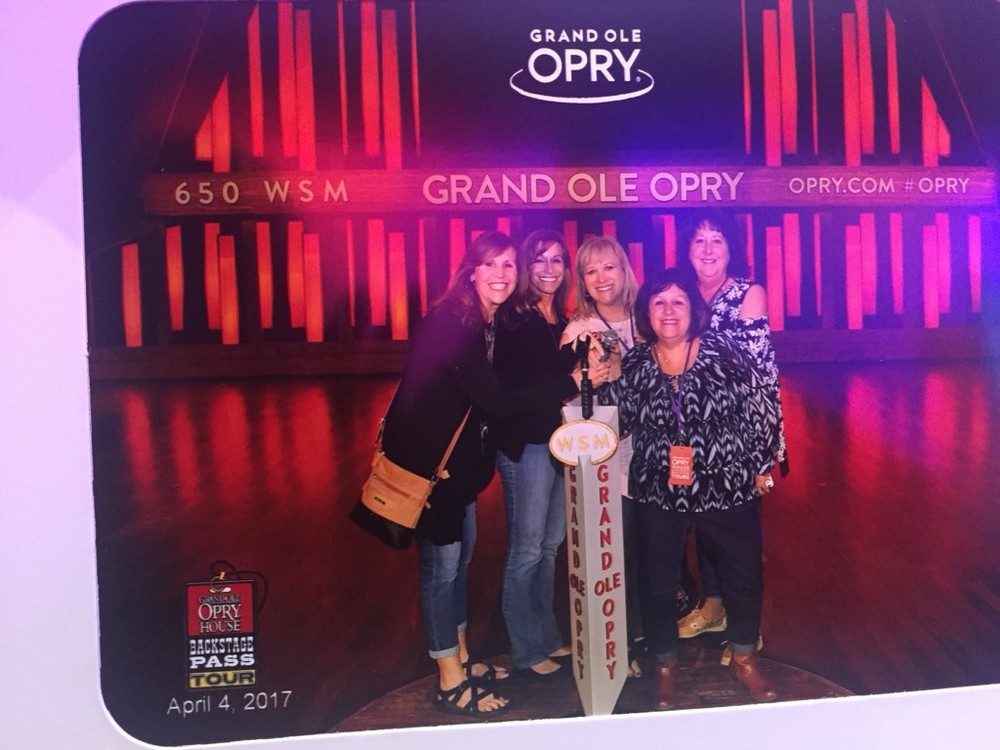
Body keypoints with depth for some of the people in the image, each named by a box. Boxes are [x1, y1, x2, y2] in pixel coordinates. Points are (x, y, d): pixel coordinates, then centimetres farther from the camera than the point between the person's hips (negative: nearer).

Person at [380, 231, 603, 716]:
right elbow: (496, 401, -27)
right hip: (423, 455, -9)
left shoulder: (491, 322, 5)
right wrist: (571, 383, -25)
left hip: (456, 455, 9)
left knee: (461, 551, 18)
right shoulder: (451, 324, -23)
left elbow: (513, 382, 3)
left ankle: (461, 659, 36)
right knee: (441, 562, 1)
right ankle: (451, 684, 17)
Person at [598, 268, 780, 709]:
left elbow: (755, 409, -4)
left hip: (727, 487, 0)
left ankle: (744, 659, 40)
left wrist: (762, 466, 0)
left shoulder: (723, 352, -9)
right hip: (658, 491, 1)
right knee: (657, 581, 10)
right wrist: (602, 384, -12)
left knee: (743, 572, 15)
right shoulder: (633, 364, -3)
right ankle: (665, 667, 34)